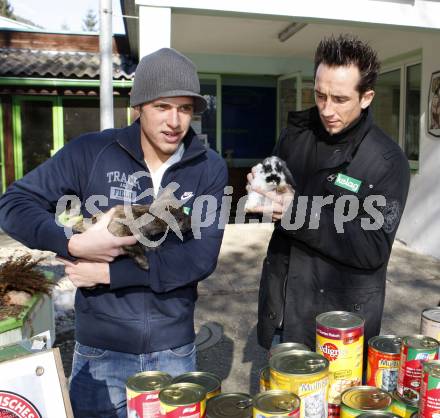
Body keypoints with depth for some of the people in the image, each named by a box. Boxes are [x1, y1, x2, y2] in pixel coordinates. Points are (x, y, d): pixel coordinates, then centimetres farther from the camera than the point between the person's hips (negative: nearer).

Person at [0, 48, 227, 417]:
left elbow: (202, 256, -15)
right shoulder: (90, 153, -9)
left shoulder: (209, 168, -7)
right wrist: (76, 244, -22)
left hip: (174, 349, 2)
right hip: (100, 348, -1)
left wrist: (109, 272, -18)